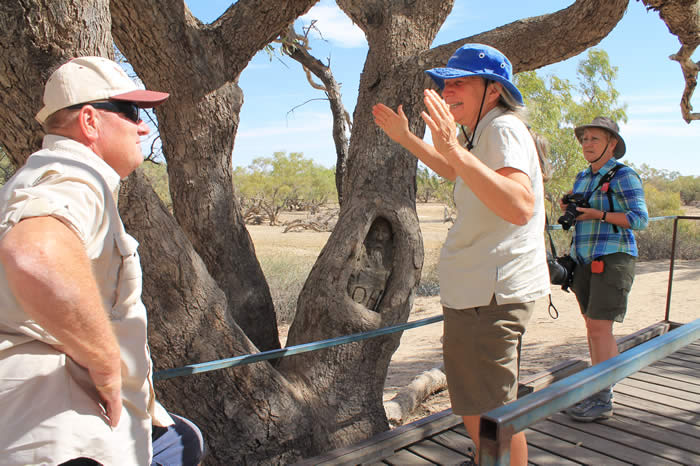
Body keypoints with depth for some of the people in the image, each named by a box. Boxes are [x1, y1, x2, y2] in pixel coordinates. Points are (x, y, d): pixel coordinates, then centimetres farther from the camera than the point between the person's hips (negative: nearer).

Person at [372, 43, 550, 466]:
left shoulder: (503, 128, -17)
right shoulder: (482, 131, 15)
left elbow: (520, 207, -34)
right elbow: (453, 171, 35)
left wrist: (455, 148, -41)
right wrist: (406, 138, 29)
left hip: (492, 293, -11)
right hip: (475, 288, 11)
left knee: (488, 413, -4)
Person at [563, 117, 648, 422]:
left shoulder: (624, 176, -6)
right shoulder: (582, 178, 15)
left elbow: (640, 219, -11)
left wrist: (598, 214, -18)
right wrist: (568, 210, 3)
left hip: (612, 258, -7)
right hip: (584, 260, 7)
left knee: (599, 328, -9)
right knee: (592, 326, 11)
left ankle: (602, 401, 1)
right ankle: (597, 389, 22)